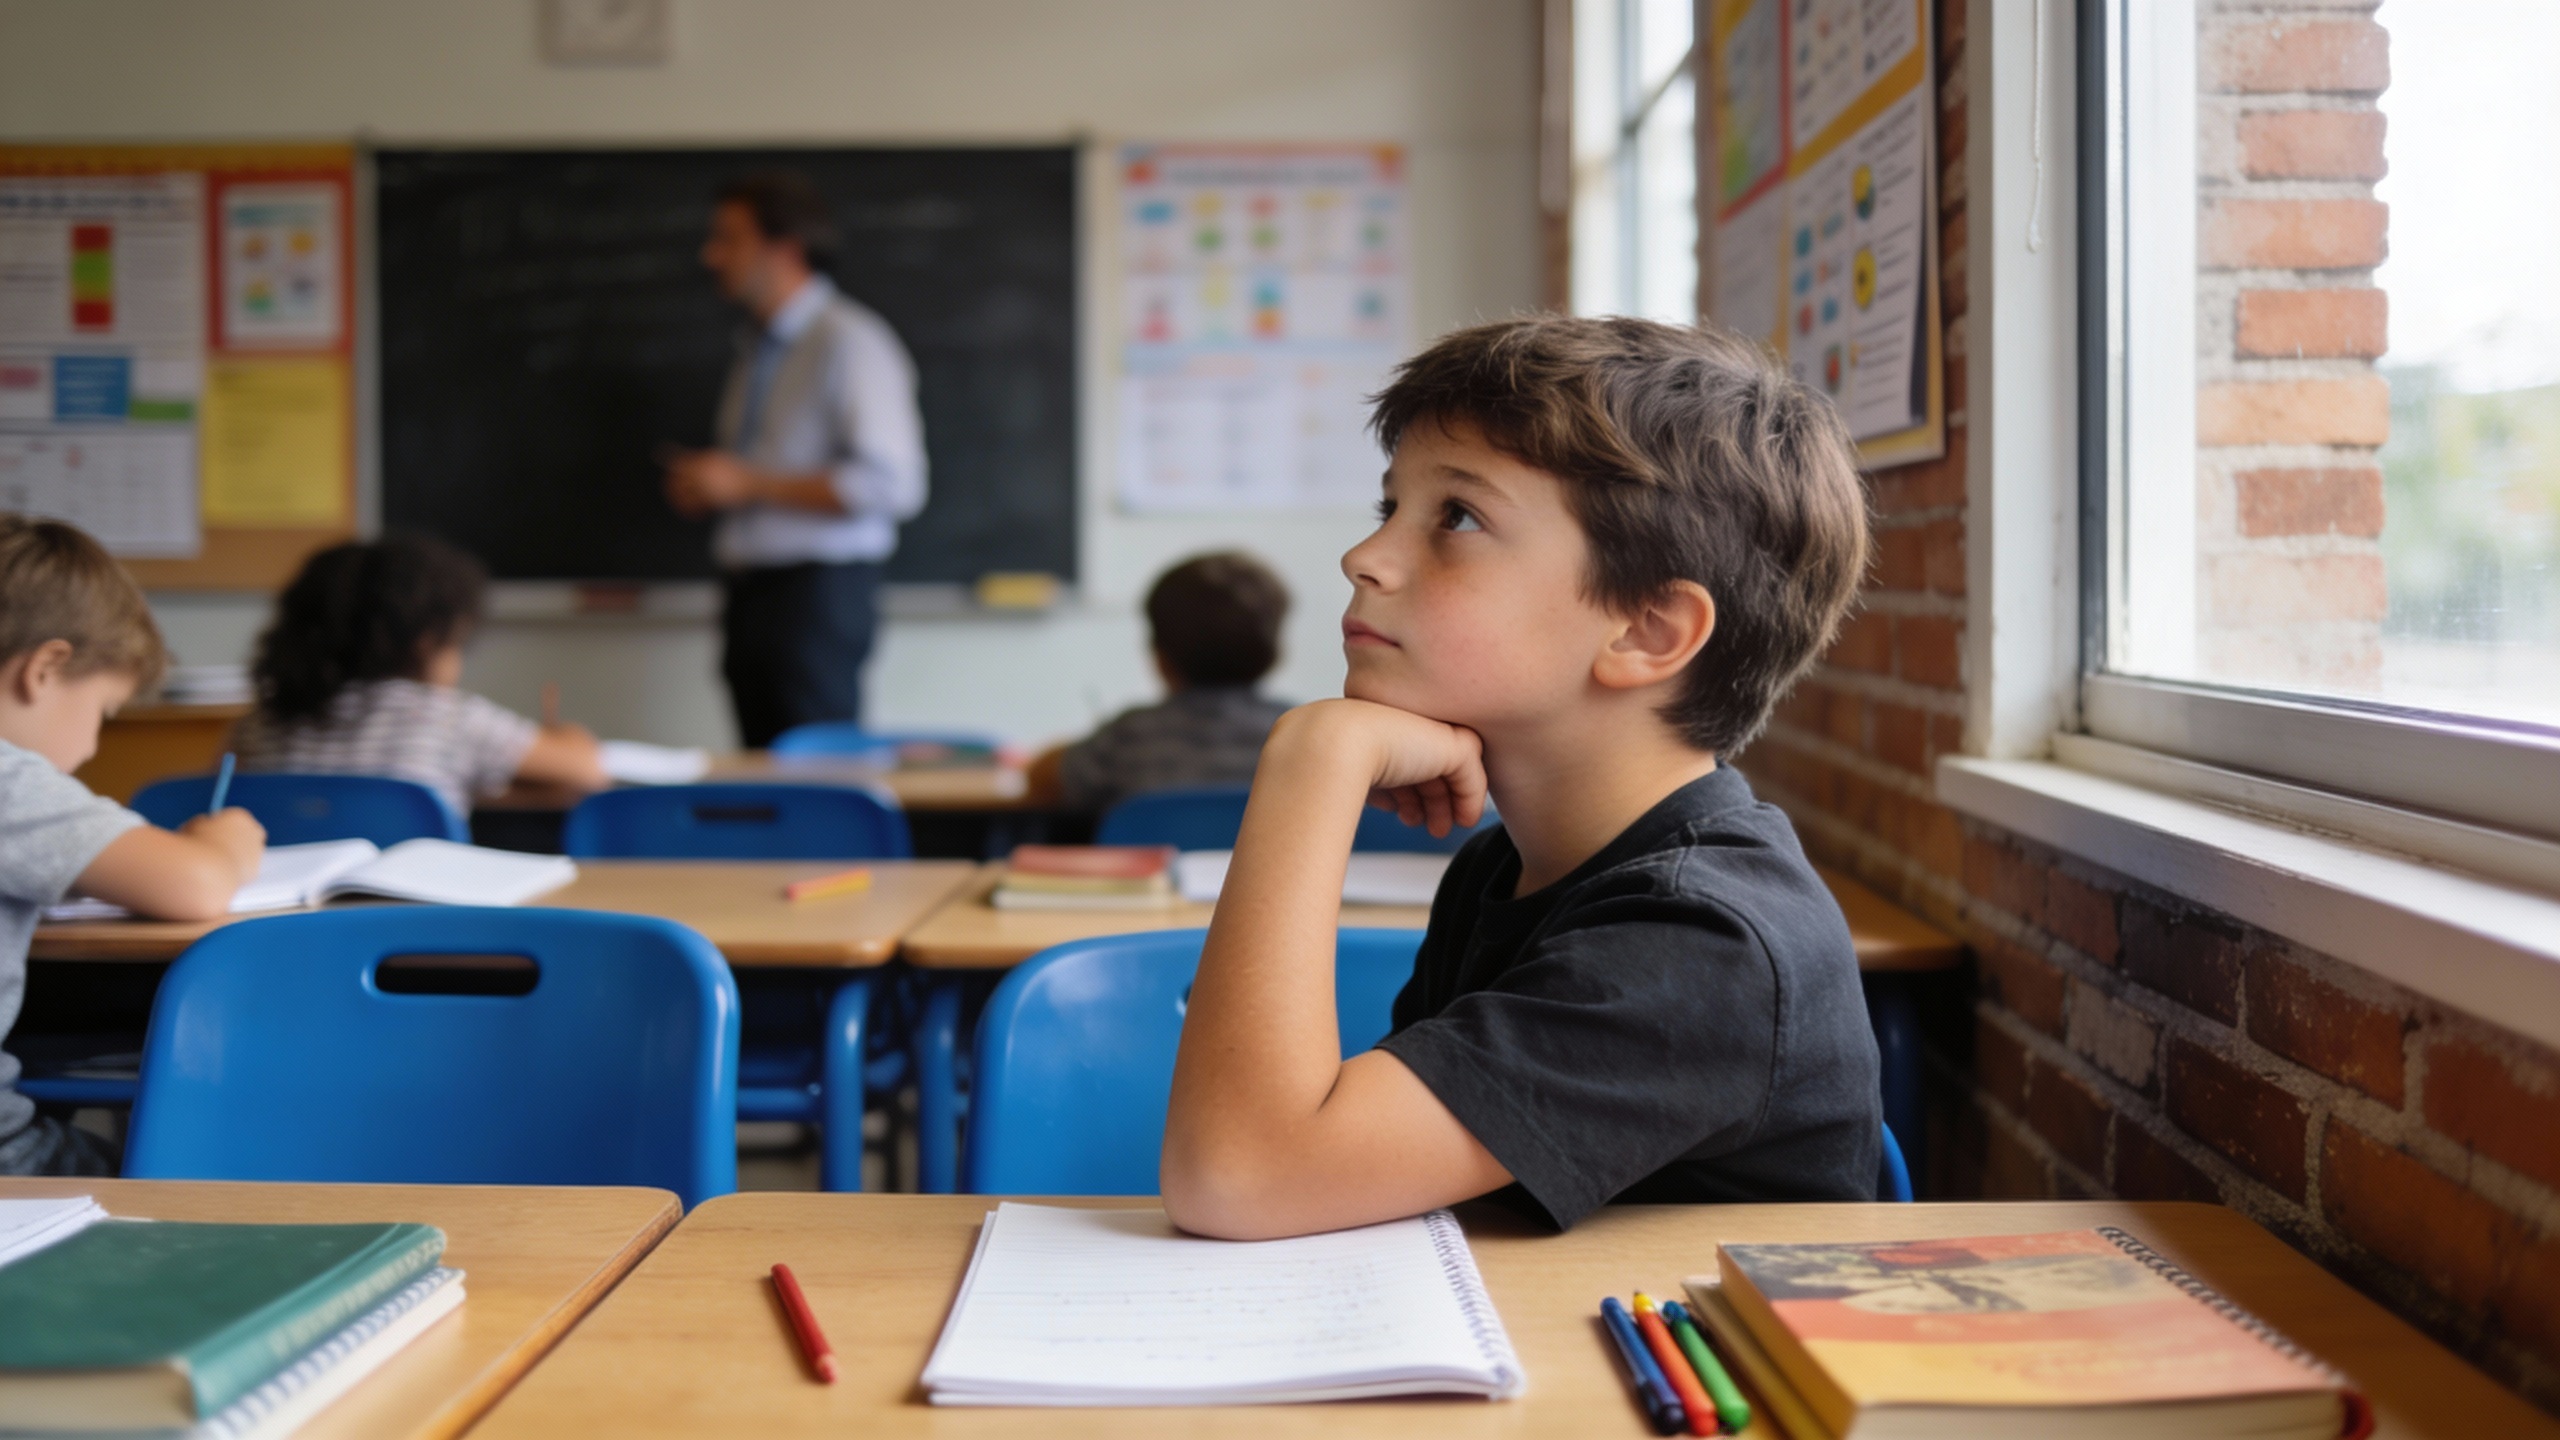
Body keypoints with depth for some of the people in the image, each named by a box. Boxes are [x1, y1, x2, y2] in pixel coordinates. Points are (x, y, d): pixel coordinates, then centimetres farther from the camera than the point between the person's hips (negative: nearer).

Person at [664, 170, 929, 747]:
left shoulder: (849, 342, -10)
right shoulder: (757, 348, 16)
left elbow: (889, 485, -19)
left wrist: (748, 483, -17)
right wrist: (708, 488, 6)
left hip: (818, 592, -8)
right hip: (748, 592, 8)